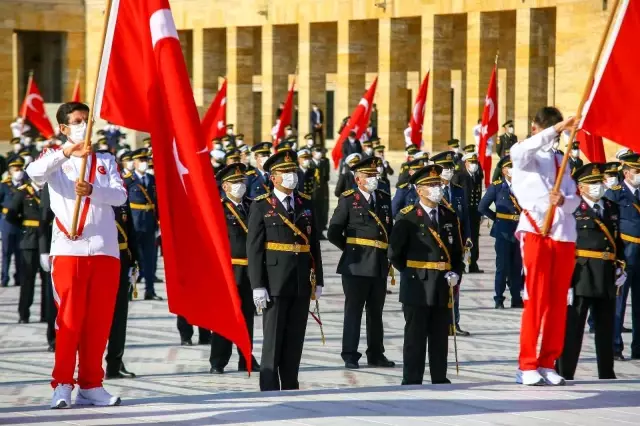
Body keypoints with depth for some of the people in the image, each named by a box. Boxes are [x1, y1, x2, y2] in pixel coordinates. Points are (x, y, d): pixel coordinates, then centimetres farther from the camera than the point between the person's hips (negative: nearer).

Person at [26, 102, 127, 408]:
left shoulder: (106, 161, 17)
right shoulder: (55, 159, 9)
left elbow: (120, 195, 1)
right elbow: (34, 173, -14)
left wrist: (92, 190, -18)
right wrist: (65, 152, -29)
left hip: (105, 250, 3)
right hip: (69, 250, -3)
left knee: (99, 320, 3)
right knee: (69, 319, -6)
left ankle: (91, 385, 9)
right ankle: (62, 385, -3)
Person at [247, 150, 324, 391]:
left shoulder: (306, 204, 11)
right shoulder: (261, 206, -2)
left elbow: (314, 244, 12)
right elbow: (254, 248, -6)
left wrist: (318, 281, 8)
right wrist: (257, 286, -12)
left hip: (302, 282, 4)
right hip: (275, 282, -4)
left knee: (295, 340, 8)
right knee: (273, 339, -2)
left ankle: (290, 388, 15)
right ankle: (269, 390, 2)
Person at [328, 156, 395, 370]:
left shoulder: (384, 198, 13)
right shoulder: (348, 200, -3)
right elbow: (333, 233, -3)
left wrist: (386, 250, 13)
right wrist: (351, 248, 4)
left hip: (379, 266, 5)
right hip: (356, 265, -5)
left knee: (376, 312, 12)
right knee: (353, 311, -1)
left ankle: (376, 354, 19)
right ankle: (350, 356, 3)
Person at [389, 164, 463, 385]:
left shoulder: (450, 217, 12)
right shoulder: (407, 217, -4)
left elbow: (457, 252, 18)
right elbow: (395, 253, -3)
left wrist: (455, 273, 2)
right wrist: (412, 275, -1)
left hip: (442, 288, 5)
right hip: (417, 288, -5)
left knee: (440, 337, 9)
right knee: (415, 337, 0)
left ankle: (440, 380, 15)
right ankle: (412, 381, 4)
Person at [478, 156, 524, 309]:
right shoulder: (496, 187, 0)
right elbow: (482, 207, 2)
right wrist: (497, 218, 1)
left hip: (519, 232, 3)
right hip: (503, 232, -3)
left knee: (517, 267, 7)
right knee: (502, 267, -3)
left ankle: (516, 299, 13)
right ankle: (499, 300, 2)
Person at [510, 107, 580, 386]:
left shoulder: (561, 161, 21)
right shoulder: (524, 156, 6)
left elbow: (575, 198, 10)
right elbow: (523, 149, -20)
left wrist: (564, 201, -13)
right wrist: (556, 129, -29)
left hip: (565, 234, 5)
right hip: (536, 231, -5)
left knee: (558, 302, 5)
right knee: (535, 299, -8)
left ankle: (548, 363, 11)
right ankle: (528, 366, -4)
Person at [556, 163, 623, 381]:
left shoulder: (612, 209, 14)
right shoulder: (572, 210, -7)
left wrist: (621, 267, 7)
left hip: (607, 279, 6)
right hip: (580, 278, -6)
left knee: (606, 328, 13)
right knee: (572, 329, -3)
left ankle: (607, 375, 22)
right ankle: (564, 375, 1)